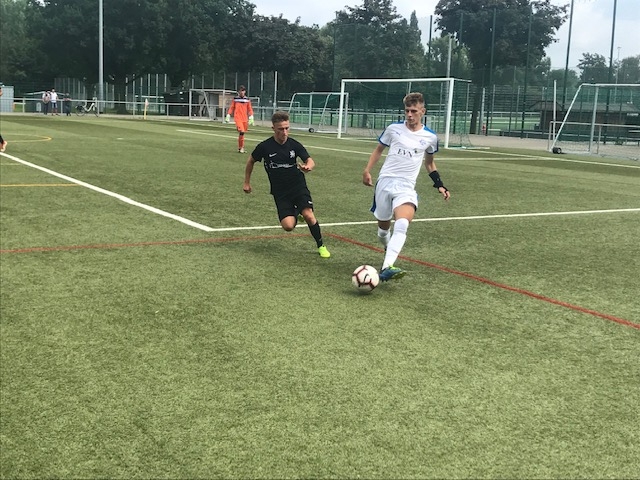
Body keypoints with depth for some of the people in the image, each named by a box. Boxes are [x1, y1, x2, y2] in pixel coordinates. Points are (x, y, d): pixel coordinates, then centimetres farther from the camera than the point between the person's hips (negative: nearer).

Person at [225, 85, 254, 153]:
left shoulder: (247, 100, 8)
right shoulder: (235, 99, 4)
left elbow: (250, 109, 10)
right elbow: (231, 108, 9)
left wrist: (251, 117, 2)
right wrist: (228, 116, 5)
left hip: (245, 119, 3)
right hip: (238, 118, -3)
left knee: (242, 133, 7)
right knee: (241, 131, -19)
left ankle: (240, 147, 21)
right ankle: (241, 147, -10)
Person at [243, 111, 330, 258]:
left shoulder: (294, 145, -7)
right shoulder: (264, 147, -9)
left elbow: (309, 160, -14)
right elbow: (251, 161, 9)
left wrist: (308, 166, -38)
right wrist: (247, 182, 12)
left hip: (298, 186, 0)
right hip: (280, 192, 0)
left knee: (308, 215, -23)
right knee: (288, 226, -16)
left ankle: (321, 246, 0)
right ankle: (294, 212, 23)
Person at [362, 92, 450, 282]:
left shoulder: (430, 137, 4)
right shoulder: (393, 129, 2)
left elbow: (429, 162, 21)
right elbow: (379, 149, 18)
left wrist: (440, 185, 13)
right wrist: (367, 170, 7)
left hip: (406, 187, -1)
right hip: (385, 181, 1)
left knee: (402, 225, -27)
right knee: (383, 226, 8)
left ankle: (386, 268, -38)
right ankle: (389, 250, 42)